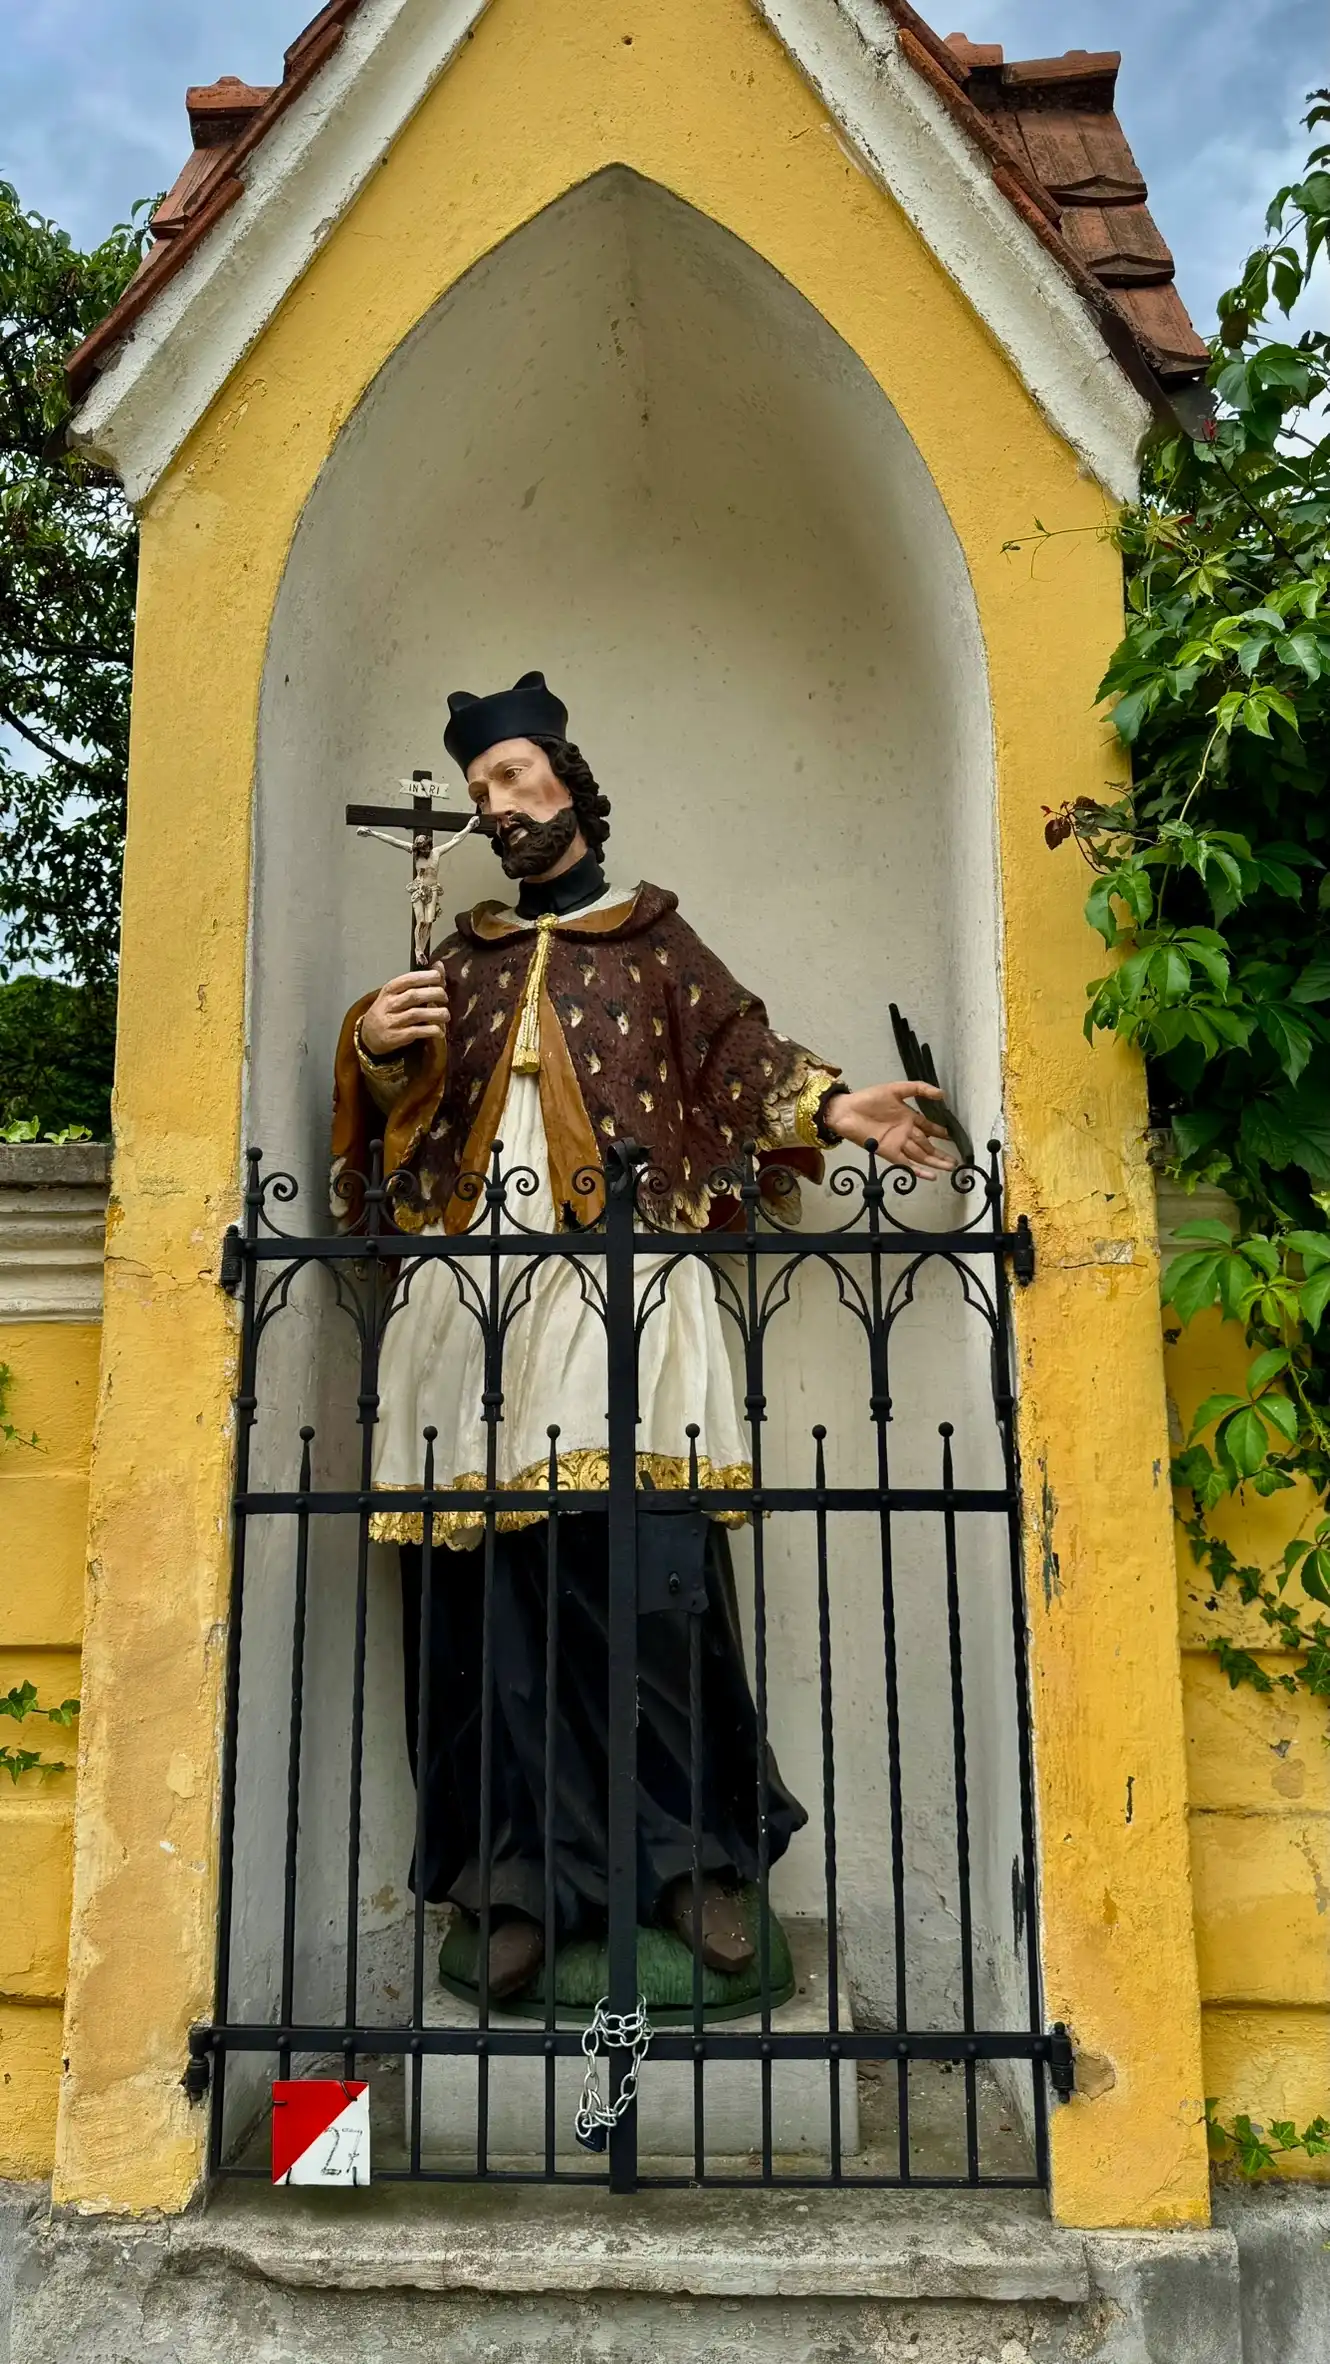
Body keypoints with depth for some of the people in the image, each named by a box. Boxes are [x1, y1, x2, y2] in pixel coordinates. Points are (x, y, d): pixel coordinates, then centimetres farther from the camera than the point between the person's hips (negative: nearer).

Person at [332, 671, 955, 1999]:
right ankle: (528, 1875, 1)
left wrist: (831, 1107, -9)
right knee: (497, 1578, -4)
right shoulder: (467, 954, 23)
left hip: (619, 1284, -2)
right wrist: (376, 1047, -4)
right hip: (474, 1282, 3)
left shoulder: (651, 937, 17)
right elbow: (403, 1109, 16)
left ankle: (696, 1856, 1)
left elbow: (736, 1051, 7)